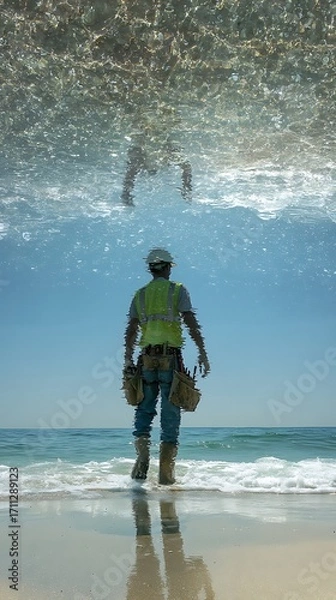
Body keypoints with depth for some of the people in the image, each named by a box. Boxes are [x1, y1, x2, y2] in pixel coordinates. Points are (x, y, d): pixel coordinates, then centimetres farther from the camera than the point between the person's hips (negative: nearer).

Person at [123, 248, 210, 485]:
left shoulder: (140, 294, 12)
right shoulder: (178, 290, 2)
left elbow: (131, 330, 8)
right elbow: (191, 323, -7)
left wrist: (128, 359, 13)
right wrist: (203, 354, -6)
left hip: (147, 358, 3)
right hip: (170, 358, -2)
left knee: (145, 409, 14)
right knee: (170, 413, 3)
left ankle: (143, 455, -6)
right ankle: (166, 473, 5)